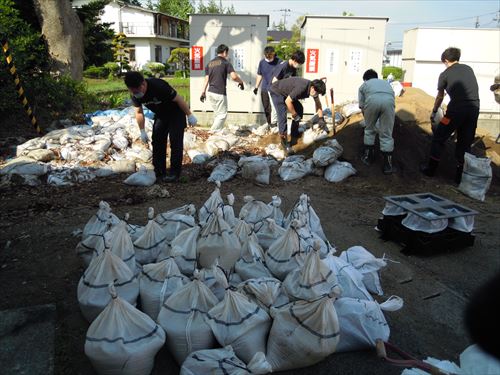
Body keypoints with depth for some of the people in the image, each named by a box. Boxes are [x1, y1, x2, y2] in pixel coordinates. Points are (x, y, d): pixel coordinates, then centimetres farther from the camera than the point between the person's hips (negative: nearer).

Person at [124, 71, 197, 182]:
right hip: (160, 115, 7)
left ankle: (174, 173, -8)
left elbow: (178, 99, -26)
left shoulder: (159, 86, -36)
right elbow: (139, 112, -1)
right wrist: (142, 131, -2)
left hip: (176, 112, -6)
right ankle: (159, 172, 8)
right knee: (157, 140, 2)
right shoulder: (134, 95, -16)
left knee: (175, 142, -12)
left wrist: (190, 115, -19)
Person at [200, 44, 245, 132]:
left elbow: (206, 79, 9)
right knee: (222, 114, 1)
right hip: (220, 93, -7)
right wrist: (241, 82, 3)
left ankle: (217, 132, 22)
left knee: (217, 113, 18)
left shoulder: (209, 63, 12)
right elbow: (234, 76, -15)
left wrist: (203, 92, 11)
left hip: (210, 92, 7)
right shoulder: (225, 62, -5)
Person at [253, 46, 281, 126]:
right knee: (266, 109, 11)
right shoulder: (262, 62, 5)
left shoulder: (278, 62, -8)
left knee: (273, 107, -16)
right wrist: (256, 87, 14)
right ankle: (269, 124, 24)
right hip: (264, 89, 5)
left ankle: (273, 124, -8)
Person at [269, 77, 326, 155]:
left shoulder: (314, 88, -9)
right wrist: (294, 115, -20)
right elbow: (288, 101, -30)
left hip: (286, 92, 9)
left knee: (299, 109, 5)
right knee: (282, 116, -18)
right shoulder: (302, 88, -36)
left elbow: (318, 105, 5)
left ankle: (294, 139, 14)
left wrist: (321, 119, 1)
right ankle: (285, 144, -10)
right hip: (276, 91, -9)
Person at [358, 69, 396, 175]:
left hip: (372, 99, -1)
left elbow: (362, 106, 32)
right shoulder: (386, 82, 42)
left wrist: (368, 119, 47)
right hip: (388, 100, 1)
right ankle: (387, 164, 12)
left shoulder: (364, 85, 35)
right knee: (386, 134, 12)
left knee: (369, 130, 22)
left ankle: (368, 157, 31)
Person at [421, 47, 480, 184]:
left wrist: (434, 112, 32)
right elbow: (471, 89, 22)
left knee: (438, 138, 12)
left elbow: (440, 97, 17)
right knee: (465, 143, 13)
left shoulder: (445, 74, 6)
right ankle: (461, 175, 17)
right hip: (474, 109, 4)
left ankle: (431, 169, 16)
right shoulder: (469, 69, 16)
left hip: (457, 109, -4)